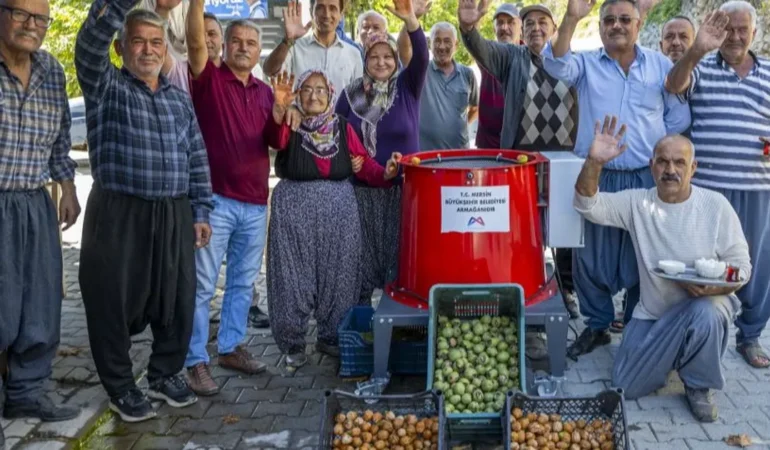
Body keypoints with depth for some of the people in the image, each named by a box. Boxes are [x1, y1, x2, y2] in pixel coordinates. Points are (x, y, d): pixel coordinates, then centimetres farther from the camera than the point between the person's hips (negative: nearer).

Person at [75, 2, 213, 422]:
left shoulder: (179, 98, 13)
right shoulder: (106, 86, 1)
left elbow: (197, 158, 13)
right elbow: (90, 42, -20)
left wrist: (200, 211, 8)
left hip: (175, 215, 4)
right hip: (118, 214, -4)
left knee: (177, 300, 9)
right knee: (114, 302, 3)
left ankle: (166, 374, 28)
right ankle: (121, 388, 19)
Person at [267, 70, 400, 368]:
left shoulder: (343, 128, 7)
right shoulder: (290, 126, -1)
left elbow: (364, 164, 0)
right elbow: (276, 138, -25)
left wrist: (385, 173, -19)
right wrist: (279, 109, -44)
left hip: (339, 210, 3)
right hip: (294, 210, -2)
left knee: (337, 275, 8)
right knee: (294, 276, 0)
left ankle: (332, 337, 25)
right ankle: (293, 343, 14)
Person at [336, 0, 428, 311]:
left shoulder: (408, 86, 0)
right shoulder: (351, 95, 3)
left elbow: (421, 57, -18)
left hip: (404, 186, 0)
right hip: (363, 188, 1)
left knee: (401, 251, 4)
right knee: (364, 249, 3)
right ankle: (361, 310, 15)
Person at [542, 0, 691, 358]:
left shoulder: (662, 66, 6)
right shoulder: (586, 64, 2)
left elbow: (678, 118, 11)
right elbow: (556, 65, -20)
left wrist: (660, 156, 6)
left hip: (648, 179, 1)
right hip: (596, 178, 0)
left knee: (643, 257, 9)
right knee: (591, 256, 6)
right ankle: (596, 326, 21)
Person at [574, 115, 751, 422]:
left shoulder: (715, 205, -9)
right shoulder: (637, 203, -5)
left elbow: (741, 266, -7)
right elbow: (587, 204, -15)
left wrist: (711, 287, -29)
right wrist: (594, 162, -32)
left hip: (705, 303, -2)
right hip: (653, 313, 2)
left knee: (706, 315, -39)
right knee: (626, 388, -6)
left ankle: (698, 387, -7)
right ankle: (670, 356, 29)